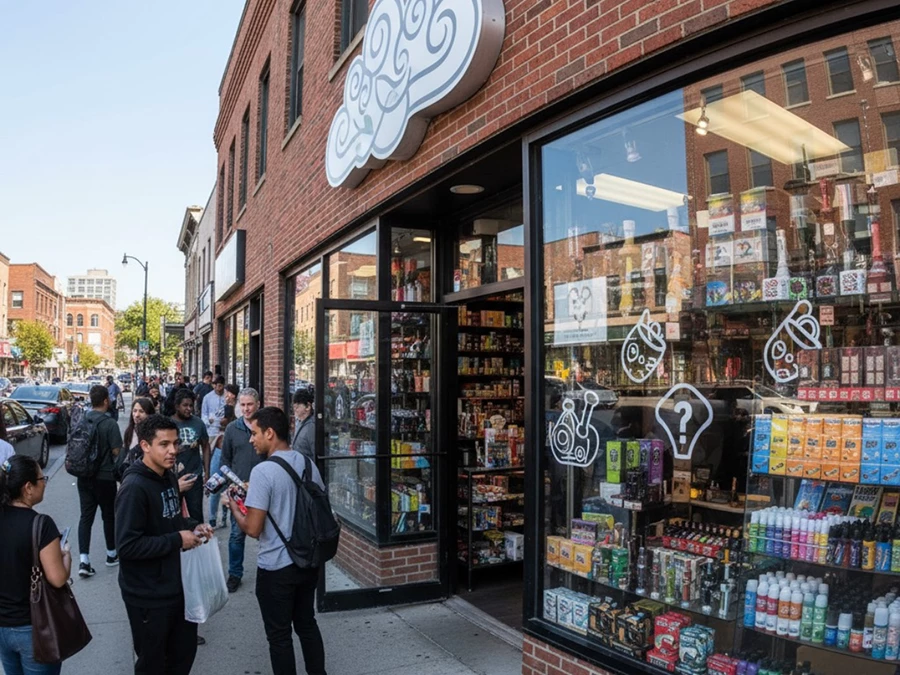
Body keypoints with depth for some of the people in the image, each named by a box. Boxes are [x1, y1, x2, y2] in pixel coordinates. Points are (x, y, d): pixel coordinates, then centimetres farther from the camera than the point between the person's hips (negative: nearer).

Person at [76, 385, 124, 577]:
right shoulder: (109, 423, -17)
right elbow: (116, 451, -15)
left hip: (83, 476, 4)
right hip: (105, 477, -4)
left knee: (86, 516, 7)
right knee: (109, 516, 11)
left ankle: (84, 561, -1)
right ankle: (111, 555, 25)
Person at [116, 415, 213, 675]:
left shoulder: (168, 477, 5)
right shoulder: (134, 487, -23)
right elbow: (128, 545, -28)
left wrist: (192, 527, 1)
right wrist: (177, 540, -24)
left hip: (177, 586, 8)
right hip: (148, 595, -8)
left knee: (184, 653, 22)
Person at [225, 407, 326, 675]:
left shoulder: (263, 471, -21)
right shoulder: (308, 464, 0)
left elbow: (252, 529, -21)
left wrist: (233, 505, -1)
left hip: (277, 567, -7)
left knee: (279, 635, 11)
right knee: (307, 625, 22)